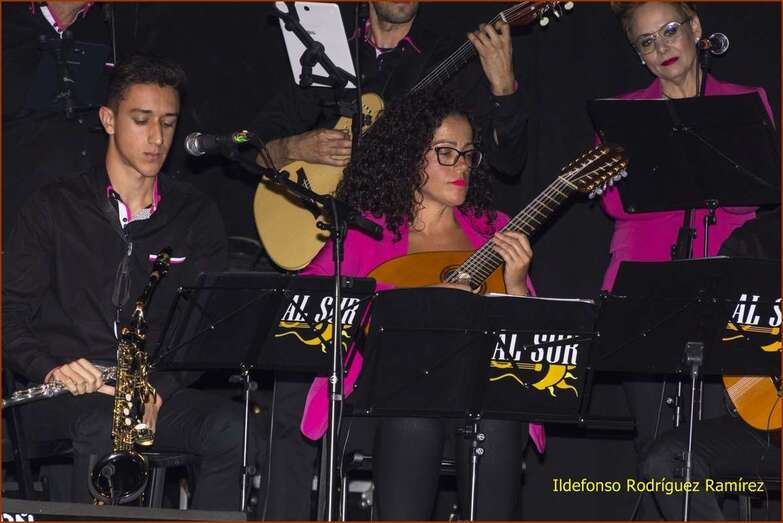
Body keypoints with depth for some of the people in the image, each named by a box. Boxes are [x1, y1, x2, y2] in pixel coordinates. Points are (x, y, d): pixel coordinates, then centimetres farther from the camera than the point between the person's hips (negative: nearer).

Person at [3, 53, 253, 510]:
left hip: (163, 392, 2)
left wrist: (158, 389, -14)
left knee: (232, 429, -29)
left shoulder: (196, 217, 14)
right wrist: (50, 368, -18)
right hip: (62, 401, -2)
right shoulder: (56, 207, 8)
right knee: (103, 429, -37)